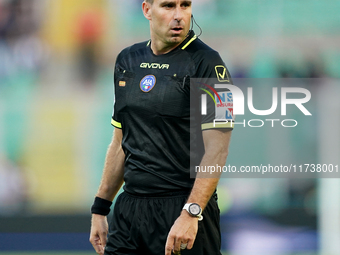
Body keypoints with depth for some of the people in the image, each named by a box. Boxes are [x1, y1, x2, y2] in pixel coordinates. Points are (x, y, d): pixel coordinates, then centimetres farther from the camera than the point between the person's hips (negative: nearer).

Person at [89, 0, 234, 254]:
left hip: (183, 205, -5)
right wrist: (100, 208, 14)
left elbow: (216, 150, -14)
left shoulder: (206, 62, -8)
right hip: (129, 208, 6)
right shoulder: (127, 60, 12)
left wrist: (191, 213, -23)